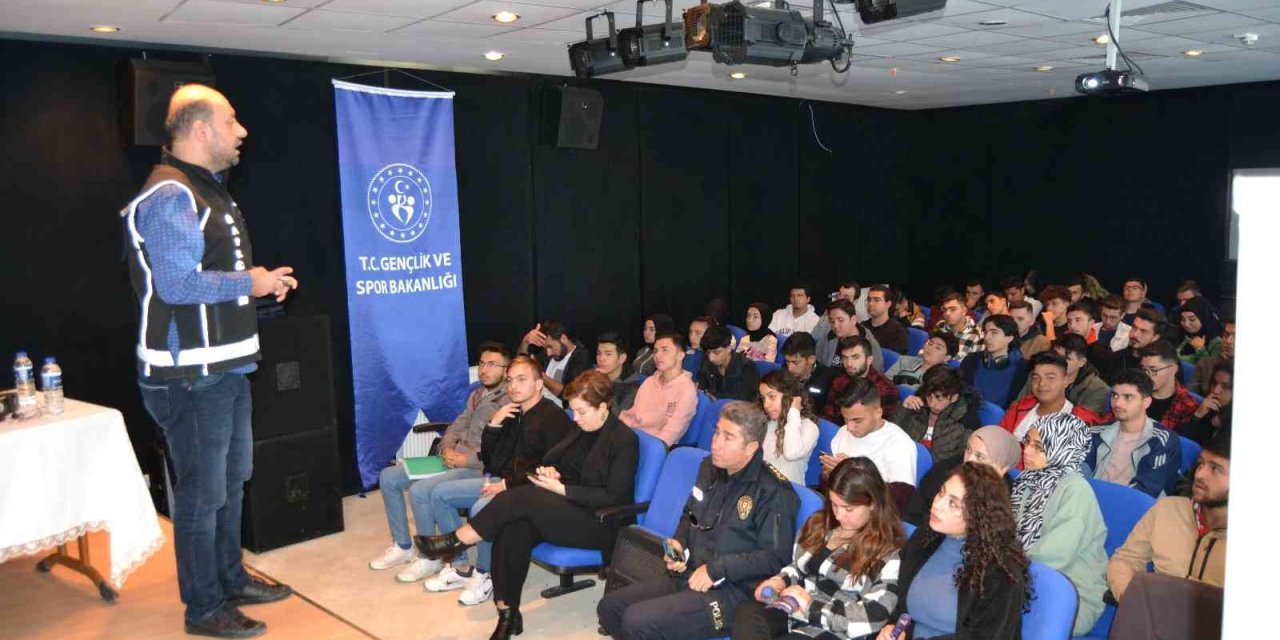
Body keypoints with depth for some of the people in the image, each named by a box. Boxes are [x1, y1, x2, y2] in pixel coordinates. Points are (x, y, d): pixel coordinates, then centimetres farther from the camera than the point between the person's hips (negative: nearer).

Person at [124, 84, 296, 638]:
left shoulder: (207, 189, 15)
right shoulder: (169, 195, -19)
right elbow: (176, 285, -28)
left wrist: (262, 281, 7)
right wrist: (249, 283, -17)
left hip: (227, 366, 11)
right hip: (191, 374, -11)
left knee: (232, 479, 21)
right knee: (203, 493, 1)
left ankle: (230, 579, 37)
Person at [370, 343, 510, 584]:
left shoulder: (512, 403, -13)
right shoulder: (477, 395, 16)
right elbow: (455, 427, 16)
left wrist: (466, 459, -21)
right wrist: (447, 449, -6)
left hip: (479, 468, -9)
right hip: (454, 460, 9)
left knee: (420, 490, -29)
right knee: (388, 477, 2)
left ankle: (429, 558, -8)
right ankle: (402, 546, 12)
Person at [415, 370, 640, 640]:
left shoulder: (625, 440, -10)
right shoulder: (579, 430, 12)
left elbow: (614, 498, -15)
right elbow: (555, 459, 21)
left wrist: (560, 488, -18)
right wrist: (551, 471, -4)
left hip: (600, 524, -7)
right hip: (568, 508, 7)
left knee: (523, 497, -28)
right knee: (513, 531, -26)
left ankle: (455, 541, -14)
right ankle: (507, 614, -18)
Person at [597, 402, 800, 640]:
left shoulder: (774, 492, -14)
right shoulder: (710, 468, 8)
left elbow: (776, 557, -17)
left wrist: (716, 569, -20)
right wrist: (679, 543, 3)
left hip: (734, 592, -8)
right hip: (689, 575, 8)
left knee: (636, 621, -23)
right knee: (609, 607, 3)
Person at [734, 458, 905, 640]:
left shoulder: (889, 551, -7)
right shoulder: (820, 524, 13)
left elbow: (875, 616, -14)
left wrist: (812, 605, -15)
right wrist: (781, 581, 3)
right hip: (793, 613, 7)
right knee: (746, 613, -29)